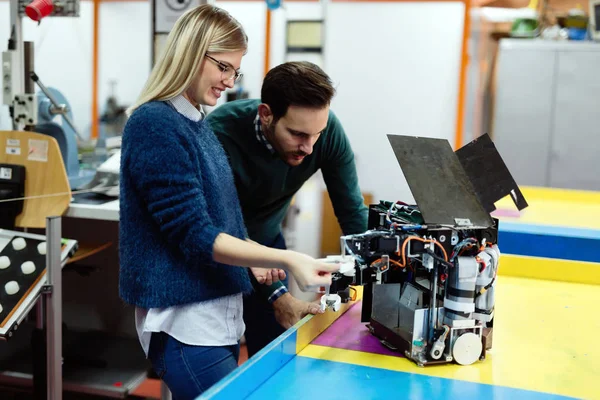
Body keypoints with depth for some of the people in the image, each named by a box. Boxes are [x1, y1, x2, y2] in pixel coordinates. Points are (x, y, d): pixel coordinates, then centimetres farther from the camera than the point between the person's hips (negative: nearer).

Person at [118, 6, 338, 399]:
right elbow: (193, 236, -21)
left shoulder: (198, 124, 11)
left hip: (220, 311, 9)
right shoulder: (154, 124, -16)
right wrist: (286, 259, -26)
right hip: (186, 320, -9)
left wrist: (251, 258, 7)